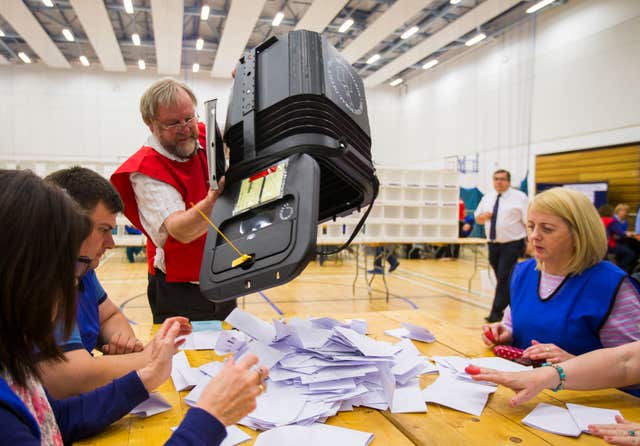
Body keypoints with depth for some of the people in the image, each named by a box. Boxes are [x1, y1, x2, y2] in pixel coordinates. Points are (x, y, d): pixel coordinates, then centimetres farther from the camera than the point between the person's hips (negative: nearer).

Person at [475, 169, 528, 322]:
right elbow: (478, 219, 17)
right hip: (493, 244, 6)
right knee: (502, 279, 13)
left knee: (504, 279, -8)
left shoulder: (519, 197, -5)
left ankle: (496, 312, -2)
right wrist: (484, 216, -6)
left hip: (512, 245, -5)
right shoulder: (487, 198, 10)